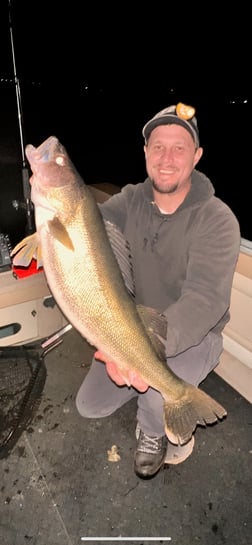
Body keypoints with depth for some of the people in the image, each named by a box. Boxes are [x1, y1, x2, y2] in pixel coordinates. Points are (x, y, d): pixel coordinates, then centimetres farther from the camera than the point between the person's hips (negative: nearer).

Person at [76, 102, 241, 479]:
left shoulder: (217, 220, -24)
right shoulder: (131, 200, -6)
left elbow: (205, 298, -36)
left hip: (194, 336, -4)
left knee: (158, 398, -32)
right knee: (90, 405, 3)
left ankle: (154, 433, 7)